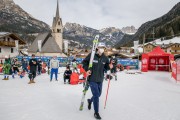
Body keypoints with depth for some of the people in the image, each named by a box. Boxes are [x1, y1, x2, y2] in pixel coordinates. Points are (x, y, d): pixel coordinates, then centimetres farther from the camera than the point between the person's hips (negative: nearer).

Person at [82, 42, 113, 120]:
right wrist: (87, 69, -14)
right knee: (96, 95, -7)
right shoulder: (91, 55, -12)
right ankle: (96, 113, 11)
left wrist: (109, 67, -13)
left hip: (100, 80, 5)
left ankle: (90, 101, 52)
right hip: (92, 79, -5)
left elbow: (106, 67, 9)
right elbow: (84, 62, -1)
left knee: (98, 94, 19)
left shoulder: (105, 58, 0)